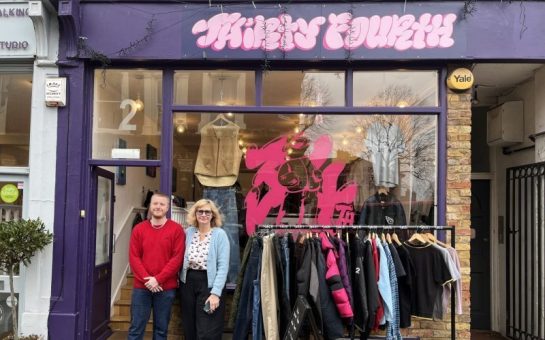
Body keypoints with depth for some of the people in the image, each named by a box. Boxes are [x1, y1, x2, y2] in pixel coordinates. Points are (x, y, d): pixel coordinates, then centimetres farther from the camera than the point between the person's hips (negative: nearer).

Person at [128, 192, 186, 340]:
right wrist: (146, 279, -11)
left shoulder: (176, 229, -1)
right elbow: (133, 257, 1)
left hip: (166, 288, -1)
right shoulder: (139, 229, 6)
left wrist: (158, 279, -14)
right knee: (136, 328, 5)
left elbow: (177, 258, -7)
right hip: (141, 287, 2)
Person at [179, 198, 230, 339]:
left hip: (209, 284, -4)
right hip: (188, 283, 4)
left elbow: (223, 266, -11)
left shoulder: (220, 234, -7)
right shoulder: (188, 232, 5)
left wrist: (215, 293, -17)